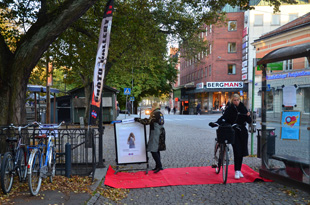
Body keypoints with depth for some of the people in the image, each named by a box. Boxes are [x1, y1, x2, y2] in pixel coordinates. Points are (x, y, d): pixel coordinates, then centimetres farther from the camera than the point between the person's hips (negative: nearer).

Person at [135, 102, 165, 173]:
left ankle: (159, 166, -8)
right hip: (160, 134, 10)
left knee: (153, 150, -8)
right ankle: (158, 166, 20)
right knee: (156, 150, 15)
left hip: (155, 135, -10)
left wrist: (138, 119, -12)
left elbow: (148, 121, -20)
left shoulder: (155, 114, -15)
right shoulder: (160, 113, 14)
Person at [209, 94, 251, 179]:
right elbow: (223, 118, -14)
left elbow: (249, 121, 8)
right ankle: (236, 171, -3)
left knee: (241, 151, 7)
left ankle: (239, 170, 21)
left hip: (242, 132, 3)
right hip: (233, 132, -3)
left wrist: (248, 116, -14)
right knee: (237, 151, -12)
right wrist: (215, 123, -31)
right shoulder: (229, 109, -1)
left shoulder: (243, 108, 7)